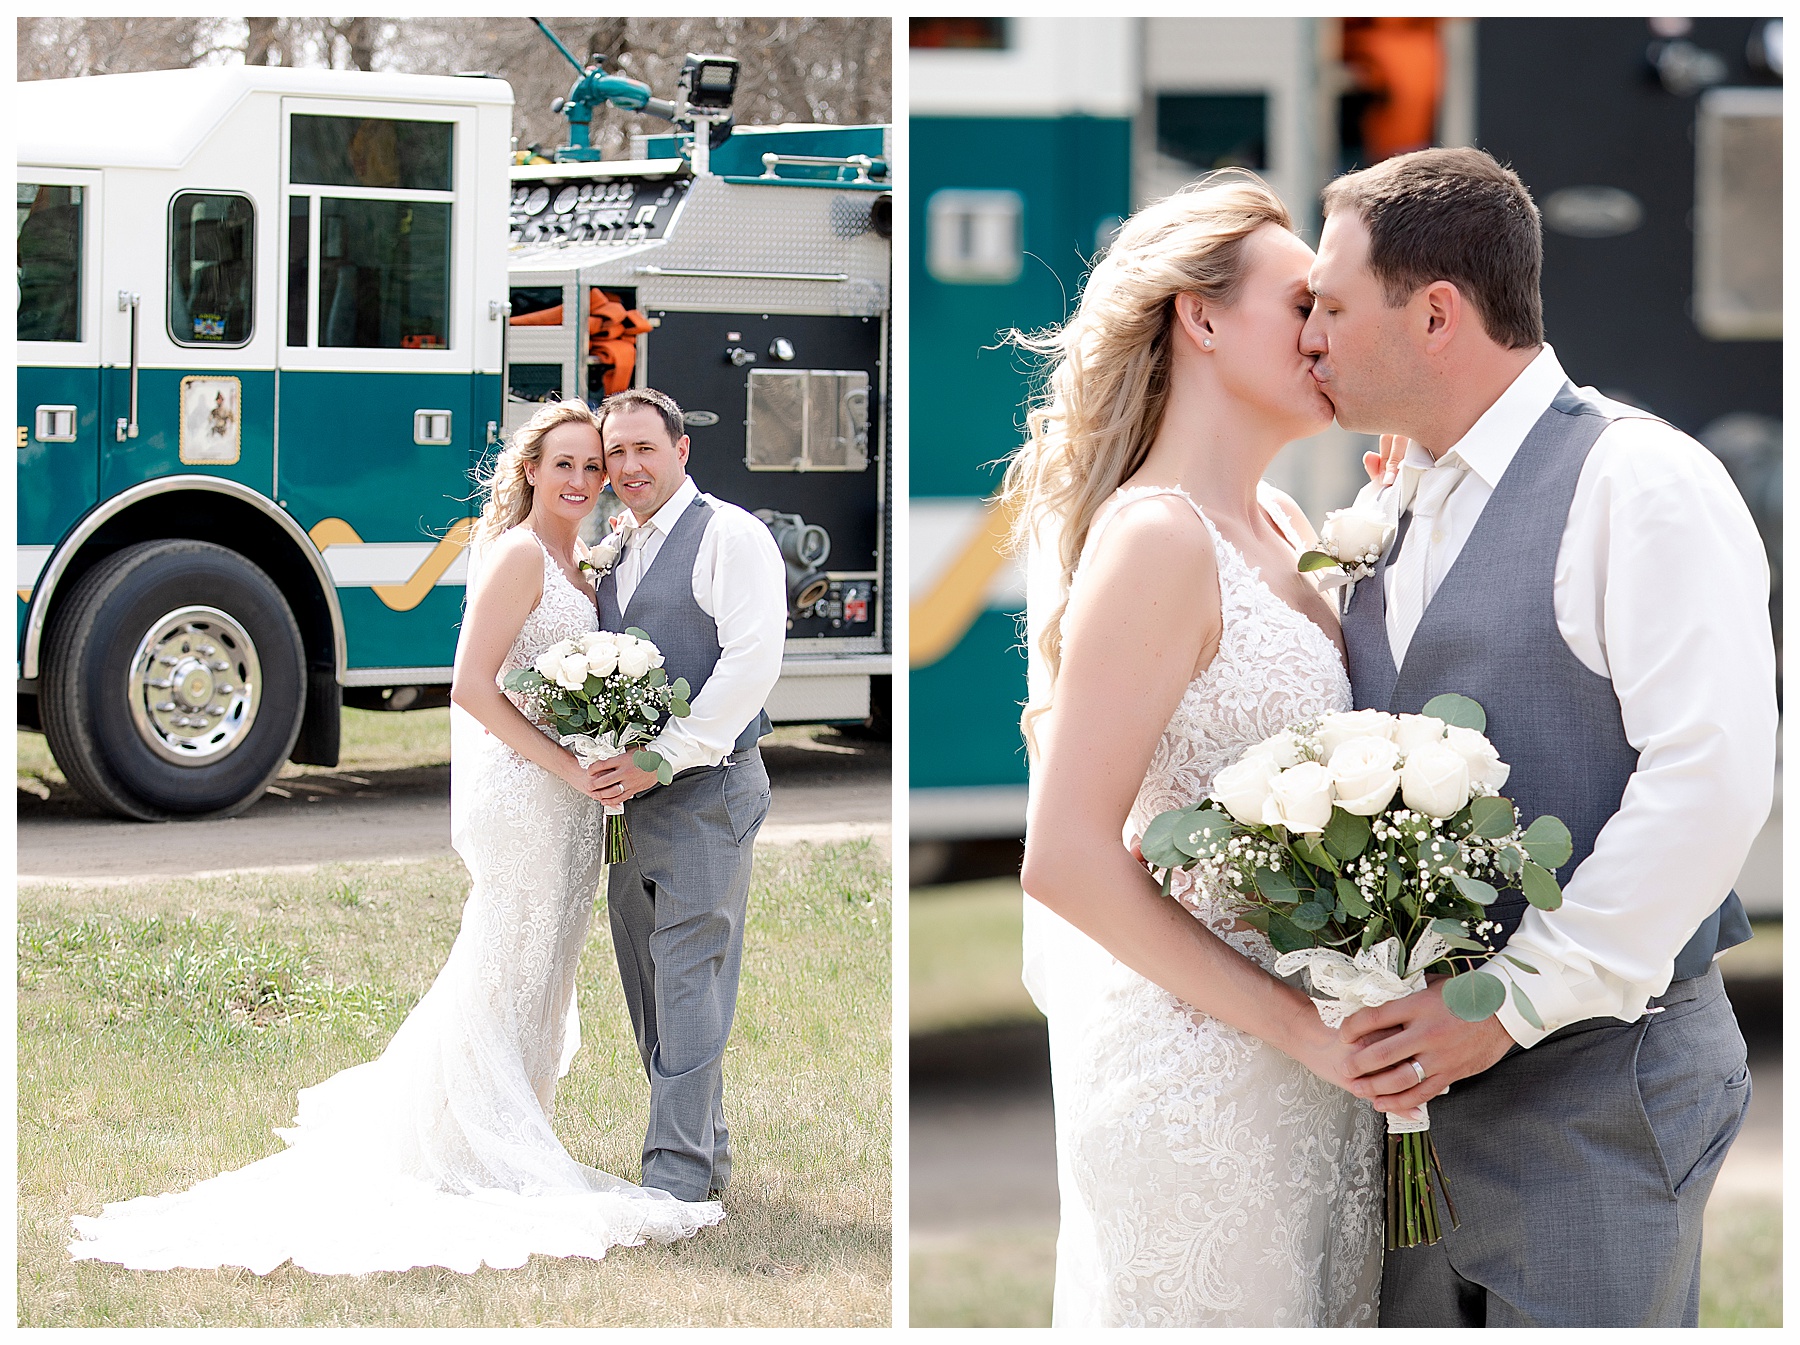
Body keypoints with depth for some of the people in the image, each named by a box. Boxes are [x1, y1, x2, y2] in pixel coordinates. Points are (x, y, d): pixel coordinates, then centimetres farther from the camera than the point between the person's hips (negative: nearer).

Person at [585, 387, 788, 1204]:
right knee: (649, 982, 10)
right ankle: (705, 1152, 21)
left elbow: (752, 658, -16)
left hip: (704, 789, -8)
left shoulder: (729, 535, -6)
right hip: (630, 794, 8)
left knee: (689, 977, -8)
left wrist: (661, 759, -18)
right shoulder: (613, 549, 17)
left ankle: (678, 1174, -5)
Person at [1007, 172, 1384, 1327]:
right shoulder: (1158, 538, -16)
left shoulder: (1283, 527, 10)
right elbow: (1067, 861, -21)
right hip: (1201, 1078, -8)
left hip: (1309, 1060, 8)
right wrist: (1297, 1023, -19)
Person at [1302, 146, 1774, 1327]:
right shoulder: (1389, 509, 14)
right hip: (1417, 1072, 7)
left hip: (1586, 1078, -7)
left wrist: (1512, 1004, -18)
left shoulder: (1642, 485, -11)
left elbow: (1711, 780, -20)